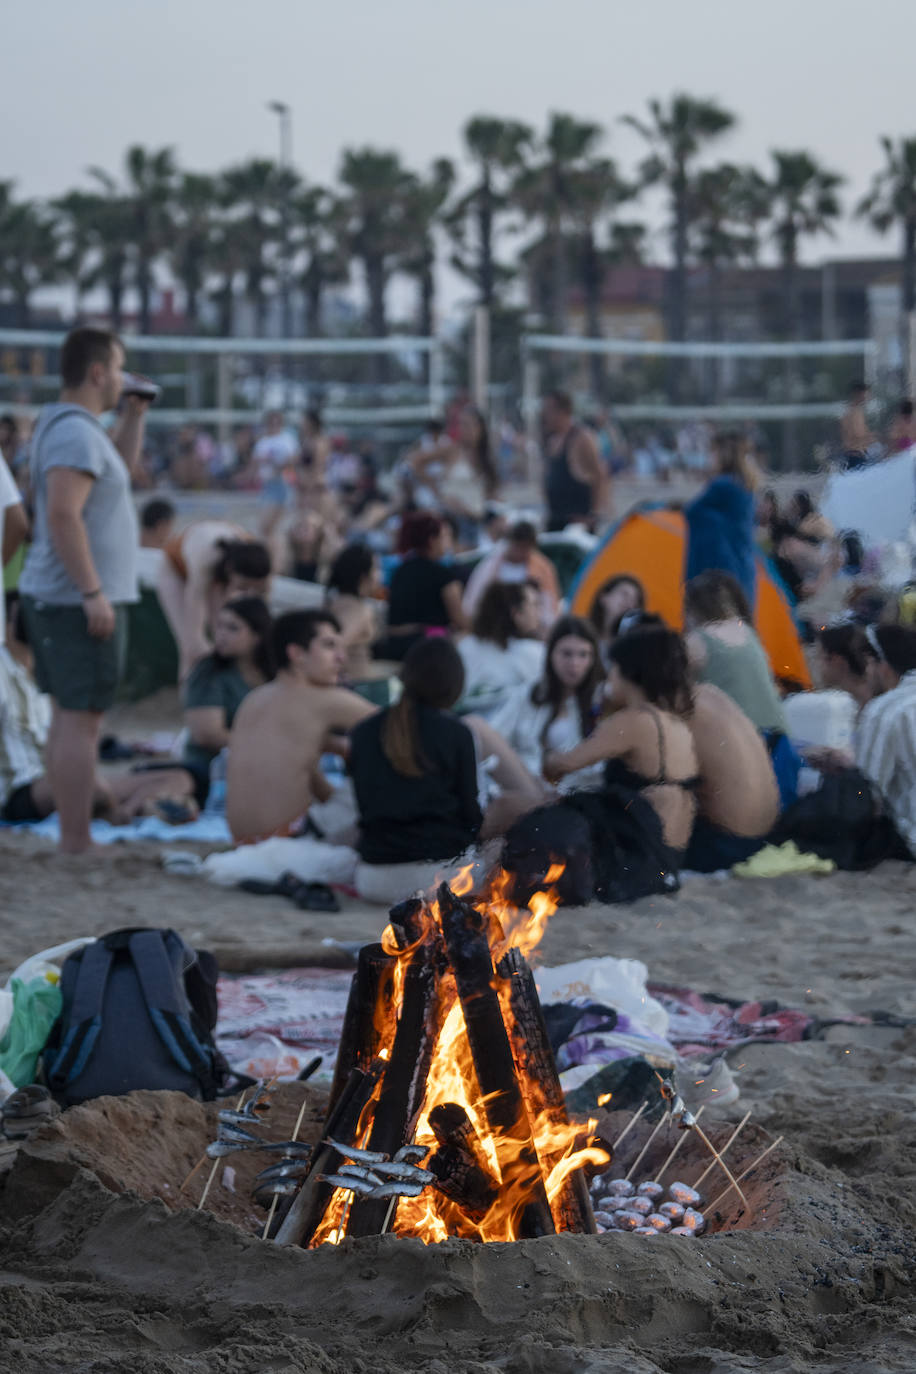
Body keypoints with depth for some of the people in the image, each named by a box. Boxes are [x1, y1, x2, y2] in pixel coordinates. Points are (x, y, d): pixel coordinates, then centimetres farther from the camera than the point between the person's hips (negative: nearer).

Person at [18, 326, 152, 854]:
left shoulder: (65, 424, 15)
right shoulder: (76, 432, -17)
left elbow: (122, 467, 31)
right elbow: (63, 515, -26)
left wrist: (135, 413, 18)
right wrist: (94, 593, -25)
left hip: (55, 596, 11)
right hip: (79, 602, -11)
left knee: (71, 718, 13)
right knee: (82, 720, -8)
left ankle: (73, 837, 18)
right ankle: (77, 846, -7)